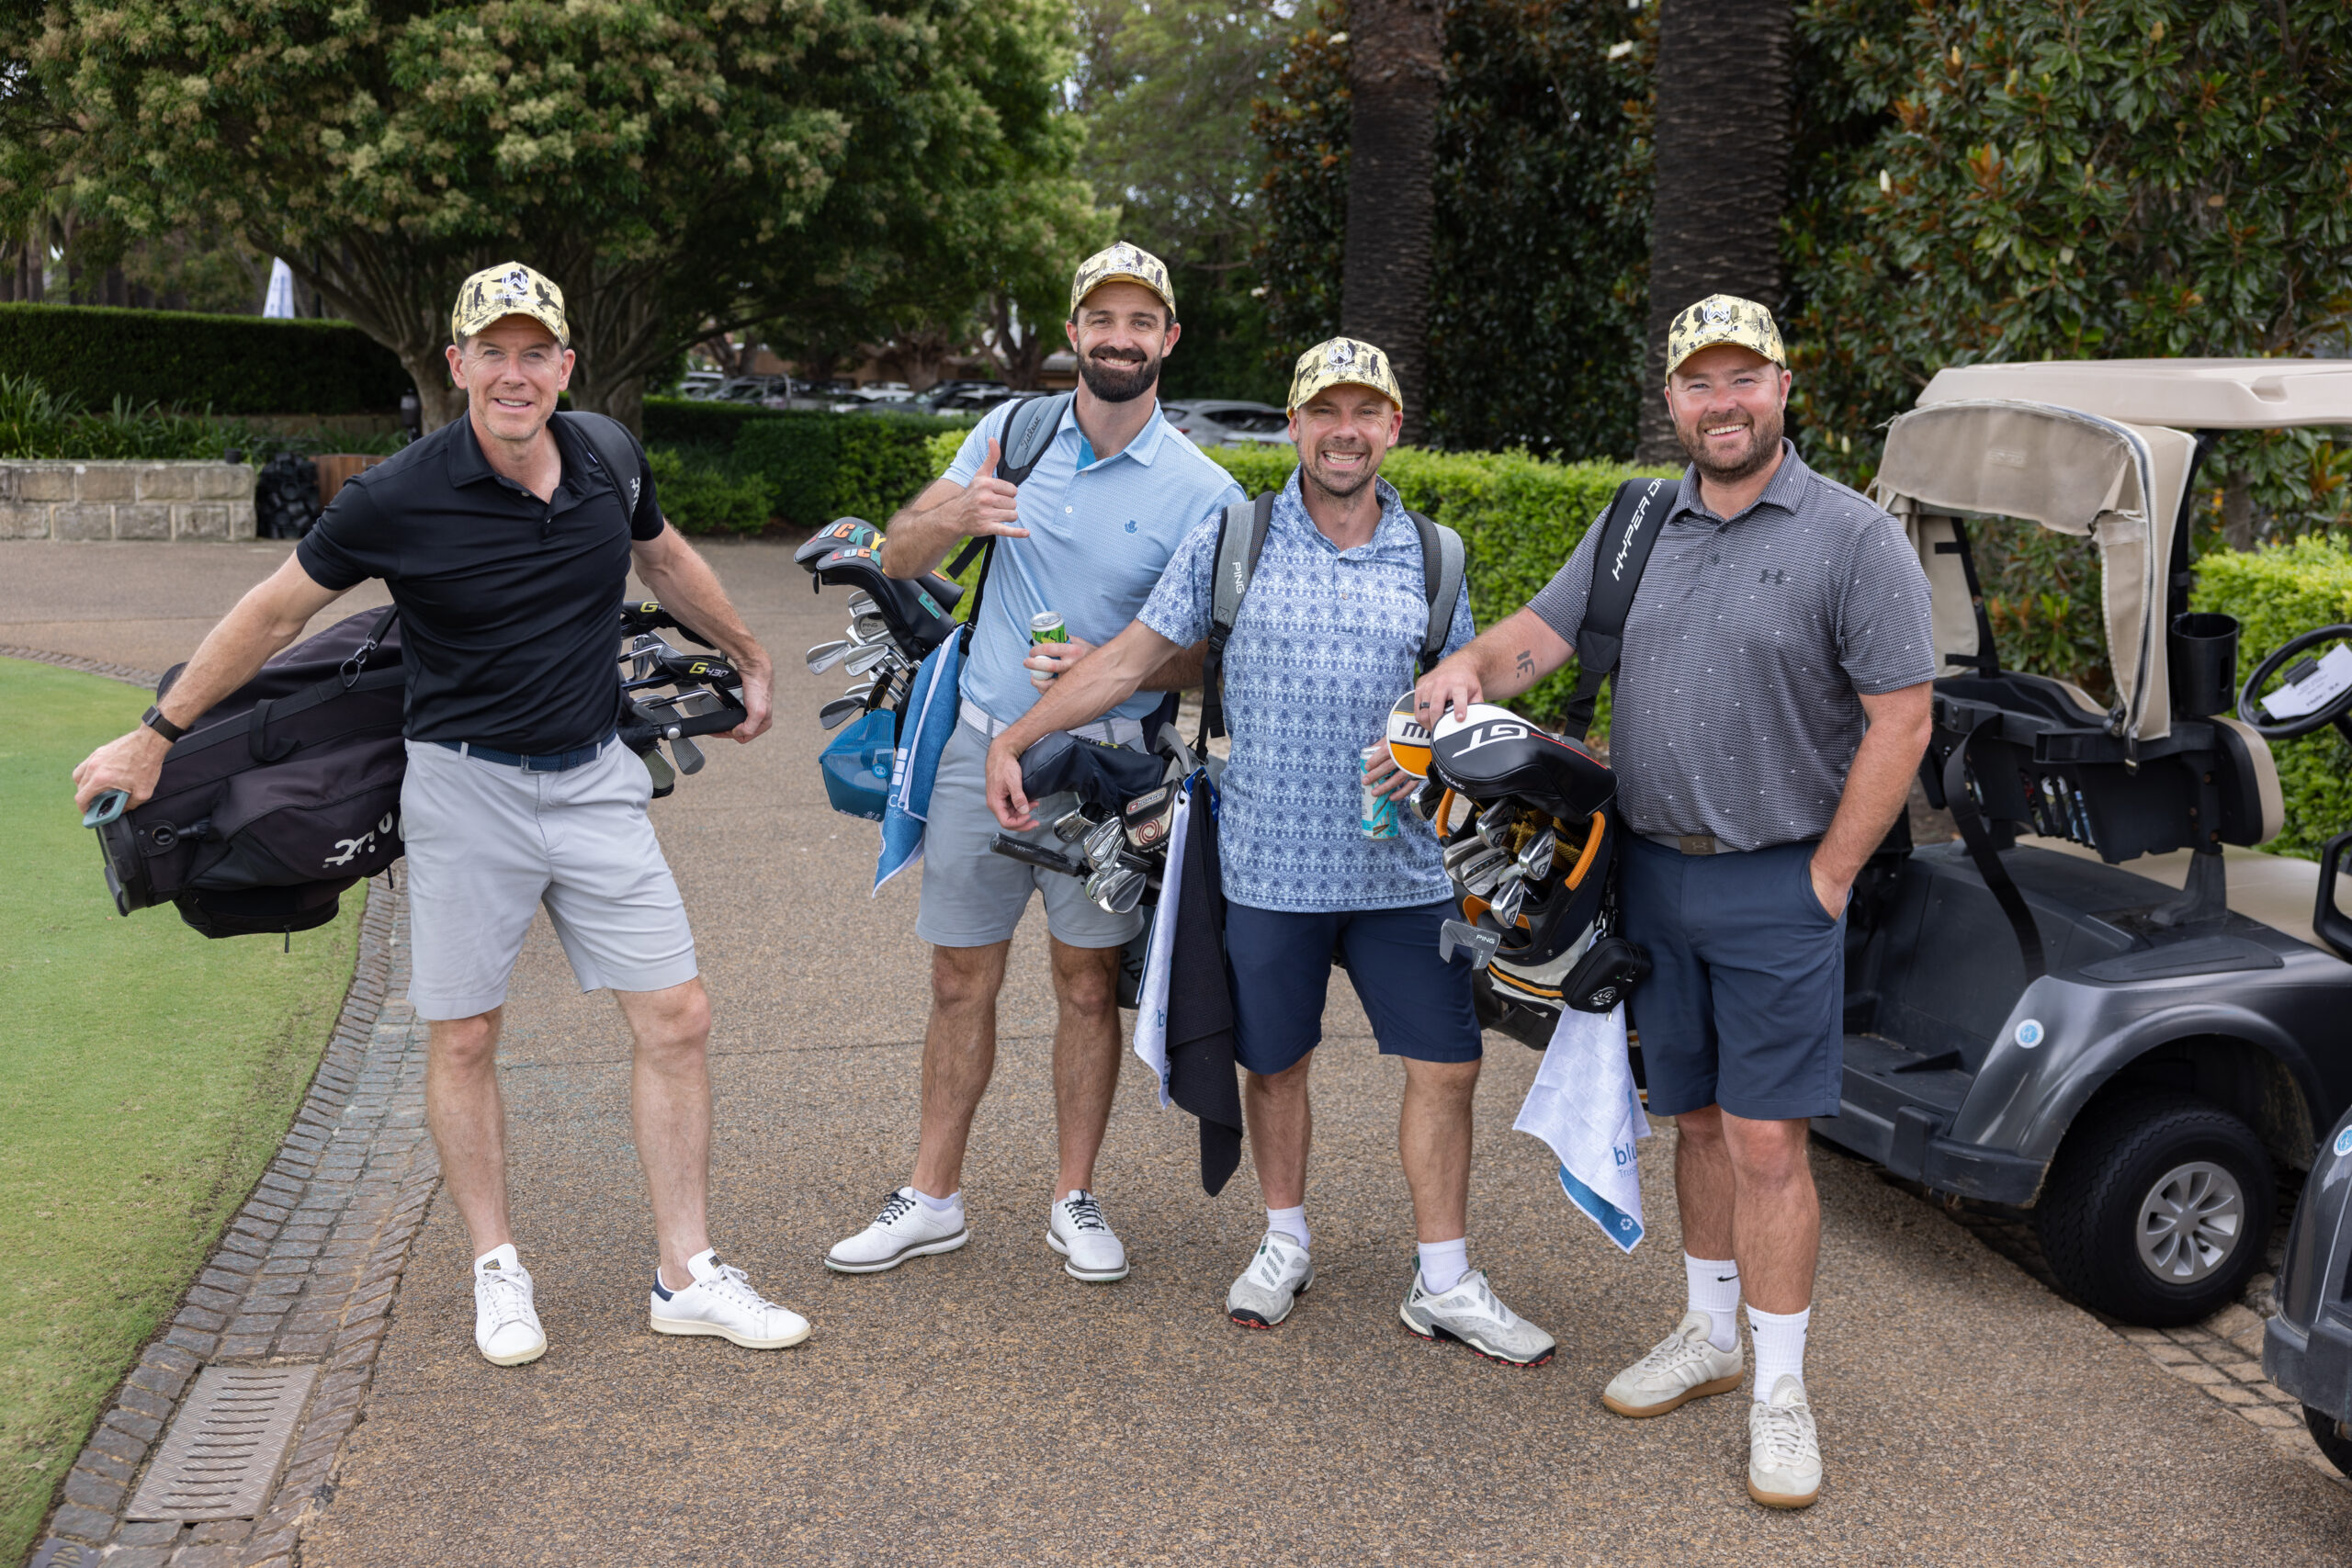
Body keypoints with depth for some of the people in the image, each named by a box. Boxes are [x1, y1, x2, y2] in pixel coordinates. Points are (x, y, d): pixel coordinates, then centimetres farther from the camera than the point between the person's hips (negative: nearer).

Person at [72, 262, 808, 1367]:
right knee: (464, 1038, 5)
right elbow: (277, 611, -1)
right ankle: (497, 1272, 24)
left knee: (675, 1019, 0)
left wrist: (749, 660, 32)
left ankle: (687, 1277, 11)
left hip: (596, 781, 3)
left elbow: (667, 561, 20)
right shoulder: (400, 498, -13)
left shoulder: (609, 464, -1)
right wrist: (157, 735, 5)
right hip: (466, 788, -3)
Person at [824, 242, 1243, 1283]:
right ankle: (932, 1200, 20)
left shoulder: (1203, 493, -4)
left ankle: (1075, 1200, 21)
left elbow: (1220, 656, -3)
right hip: (981, 740, 2)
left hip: (1103, 759, -2)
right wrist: (955, 515, -20)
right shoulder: (1012, 432, 5)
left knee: (1088, 982, 6)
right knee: (961, 979, 8)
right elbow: (898, 556, 3)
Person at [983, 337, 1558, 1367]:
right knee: (1275, 1061, 12)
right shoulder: (1229, 543, 0)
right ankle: (1285, 1244, 34)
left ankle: (1444, 1286, 16)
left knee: (1446, 1066, 1)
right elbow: (1128, 660, 3)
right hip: (1269, 863, -1)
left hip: (1400, 866, 2)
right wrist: (1013, 740, 1)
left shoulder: (1432, 559, 6)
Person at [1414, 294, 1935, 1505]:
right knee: (1694, 1119, 15)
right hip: (1651, 871, 5)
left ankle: (1780, 1392, 9)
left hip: (1777, 884, -5)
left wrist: (1826, 879, -11)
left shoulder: (1853, 539, -7)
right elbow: (1539, 637, 9)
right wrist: (1473, 665, -14)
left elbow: (1899, 723, -9)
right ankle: (1710, 1335, 31)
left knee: (1766, 1140, -4)